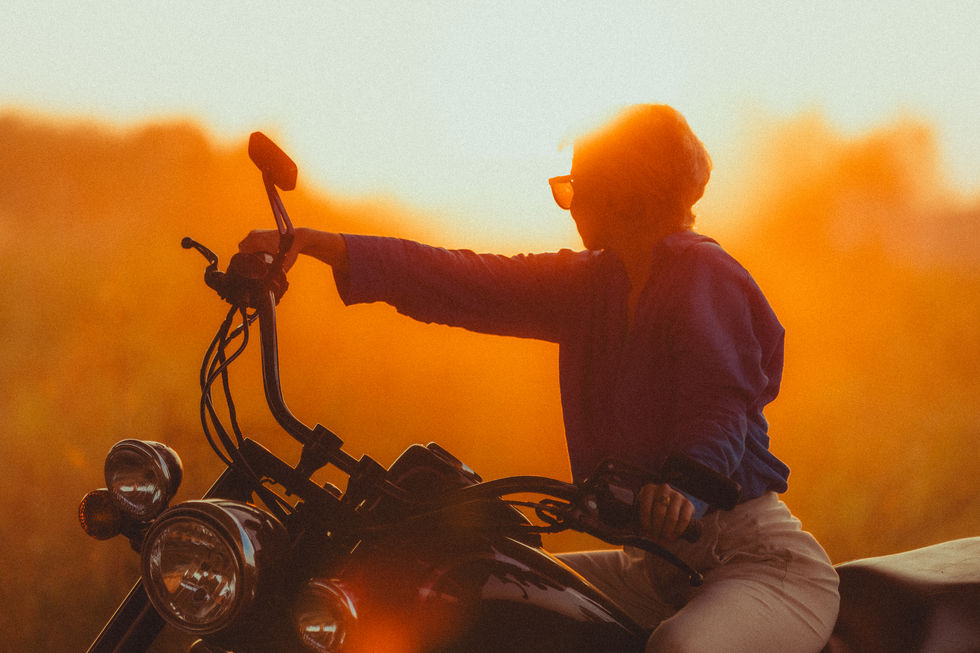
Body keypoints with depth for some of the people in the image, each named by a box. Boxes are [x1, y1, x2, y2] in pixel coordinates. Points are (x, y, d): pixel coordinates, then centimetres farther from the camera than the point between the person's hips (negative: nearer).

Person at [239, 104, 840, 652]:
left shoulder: (705, 274, -9)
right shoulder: (592, 282, 14)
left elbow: (720, 409, -22)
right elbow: (464, 281, 8)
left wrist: (683, 491, -45)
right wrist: (307, 243, 1)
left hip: (762, 559, -8)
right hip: (657, 567, 8)